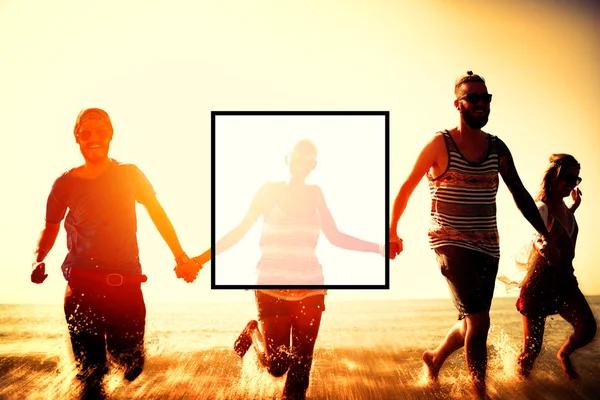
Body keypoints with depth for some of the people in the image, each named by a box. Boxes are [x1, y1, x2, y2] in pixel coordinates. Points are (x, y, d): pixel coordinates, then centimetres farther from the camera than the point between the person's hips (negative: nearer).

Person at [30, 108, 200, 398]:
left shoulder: (129, 175, 5)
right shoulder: (65, 183, 6)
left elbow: (157, 214, 8)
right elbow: (51, 227, 17)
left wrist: (180, 256, 1)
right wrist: (38, 259, -2)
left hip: (126, 284, 0)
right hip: (82, 285, 0)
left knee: (131, 368, 6)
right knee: (89, 371, -7)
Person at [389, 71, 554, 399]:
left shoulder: (497, 148, 8)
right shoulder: (440, 144, -6)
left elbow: (520, 193, 11)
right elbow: (406, 189, 1)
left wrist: (544, 234, 3)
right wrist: (392, 232, 5)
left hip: (488, 248, 6)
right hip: (451, 244, -5)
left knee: (471, 323, 14)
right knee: (478, 321, -15)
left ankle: (435, 359, 41)